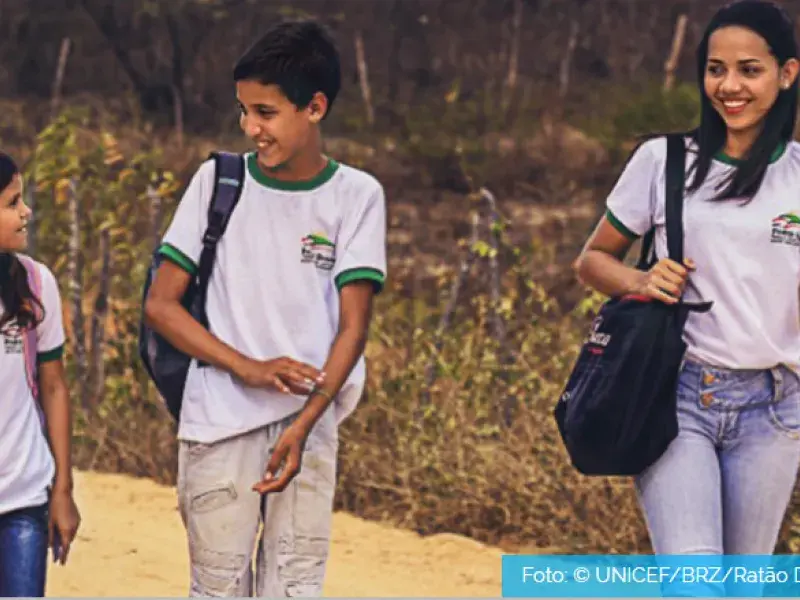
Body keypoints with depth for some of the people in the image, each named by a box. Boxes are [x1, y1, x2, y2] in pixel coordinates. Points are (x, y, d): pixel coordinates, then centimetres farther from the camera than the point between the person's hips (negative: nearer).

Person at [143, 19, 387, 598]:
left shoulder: (356, 195, 1)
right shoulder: (218, 181, 3)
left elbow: (353, 326, -2)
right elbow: (160, 304, 2)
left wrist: (303, 426, -14)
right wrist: (249, 368, -11)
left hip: (309, 423, 0)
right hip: (219, 421, 0)